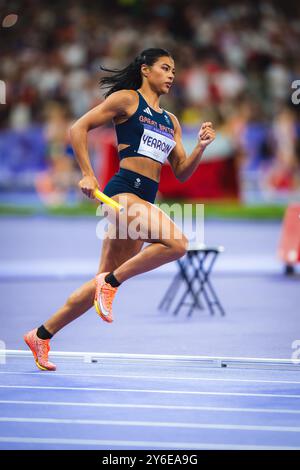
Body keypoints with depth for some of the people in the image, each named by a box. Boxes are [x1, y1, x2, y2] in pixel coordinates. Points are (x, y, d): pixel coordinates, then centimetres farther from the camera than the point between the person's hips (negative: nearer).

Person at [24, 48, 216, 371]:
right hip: (123, 191, -8)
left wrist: (201, 146, 4)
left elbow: (181, 173, 21)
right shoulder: (126, 98, 3)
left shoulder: (170, 121, 22)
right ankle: (112, 281, -13)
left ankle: (41, 335, 18)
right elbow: (78, 128, 0)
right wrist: (87, 175, -7)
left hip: (145, 201, 8)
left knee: (105, 282, 7)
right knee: (176, 242, -29)